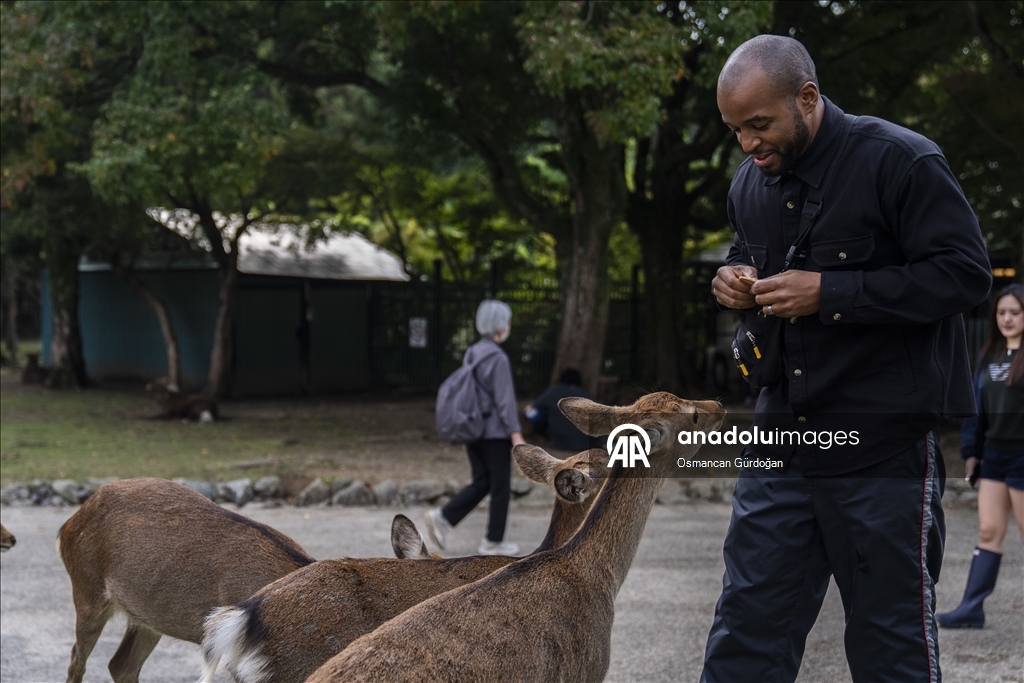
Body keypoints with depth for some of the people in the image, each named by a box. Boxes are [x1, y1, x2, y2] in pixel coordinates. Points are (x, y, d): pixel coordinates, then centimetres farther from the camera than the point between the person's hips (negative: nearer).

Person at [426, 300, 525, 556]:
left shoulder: (472, 353, 8)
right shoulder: (498, 358, -17)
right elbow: (504, 399, -19)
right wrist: (516, 434, -16)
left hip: (475, 430, 8)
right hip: (495, 433, -8)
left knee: (481, 483, 13)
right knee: (501, 487, 4)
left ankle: (443, 518, -2)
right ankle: (493, 541, 10)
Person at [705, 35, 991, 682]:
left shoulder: (900, 160, -12)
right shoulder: (752, 181, 10)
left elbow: (965, 274, -16)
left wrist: (828, 292, -21)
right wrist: (735, 278, 2)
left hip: (885, 451, -6)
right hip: (781, 441, 6)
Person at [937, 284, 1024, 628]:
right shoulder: (988, 355, 10)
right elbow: (977, 404, 13)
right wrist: (971, 451, 10)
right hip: (993, 455, 6)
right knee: (988, 531, 5)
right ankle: (972, 608, 4)